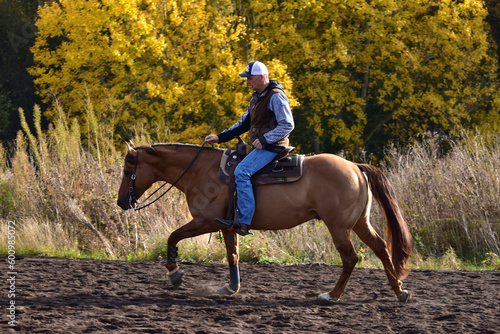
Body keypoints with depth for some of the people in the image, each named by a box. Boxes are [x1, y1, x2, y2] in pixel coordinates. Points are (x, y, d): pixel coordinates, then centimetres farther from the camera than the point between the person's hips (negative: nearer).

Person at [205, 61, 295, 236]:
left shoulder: (276, 97, -13)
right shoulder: (256, 98, 18)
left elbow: (287, 125, -17)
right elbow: (244, 123, 24)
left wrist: (264, 139, -22)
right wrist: (220, 137, 16)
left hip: (272, 146, -11)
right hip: (261, 146, 11)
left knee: (242, 172, -25)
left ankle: (244, 222, -30)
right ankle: (238, 216, 10)